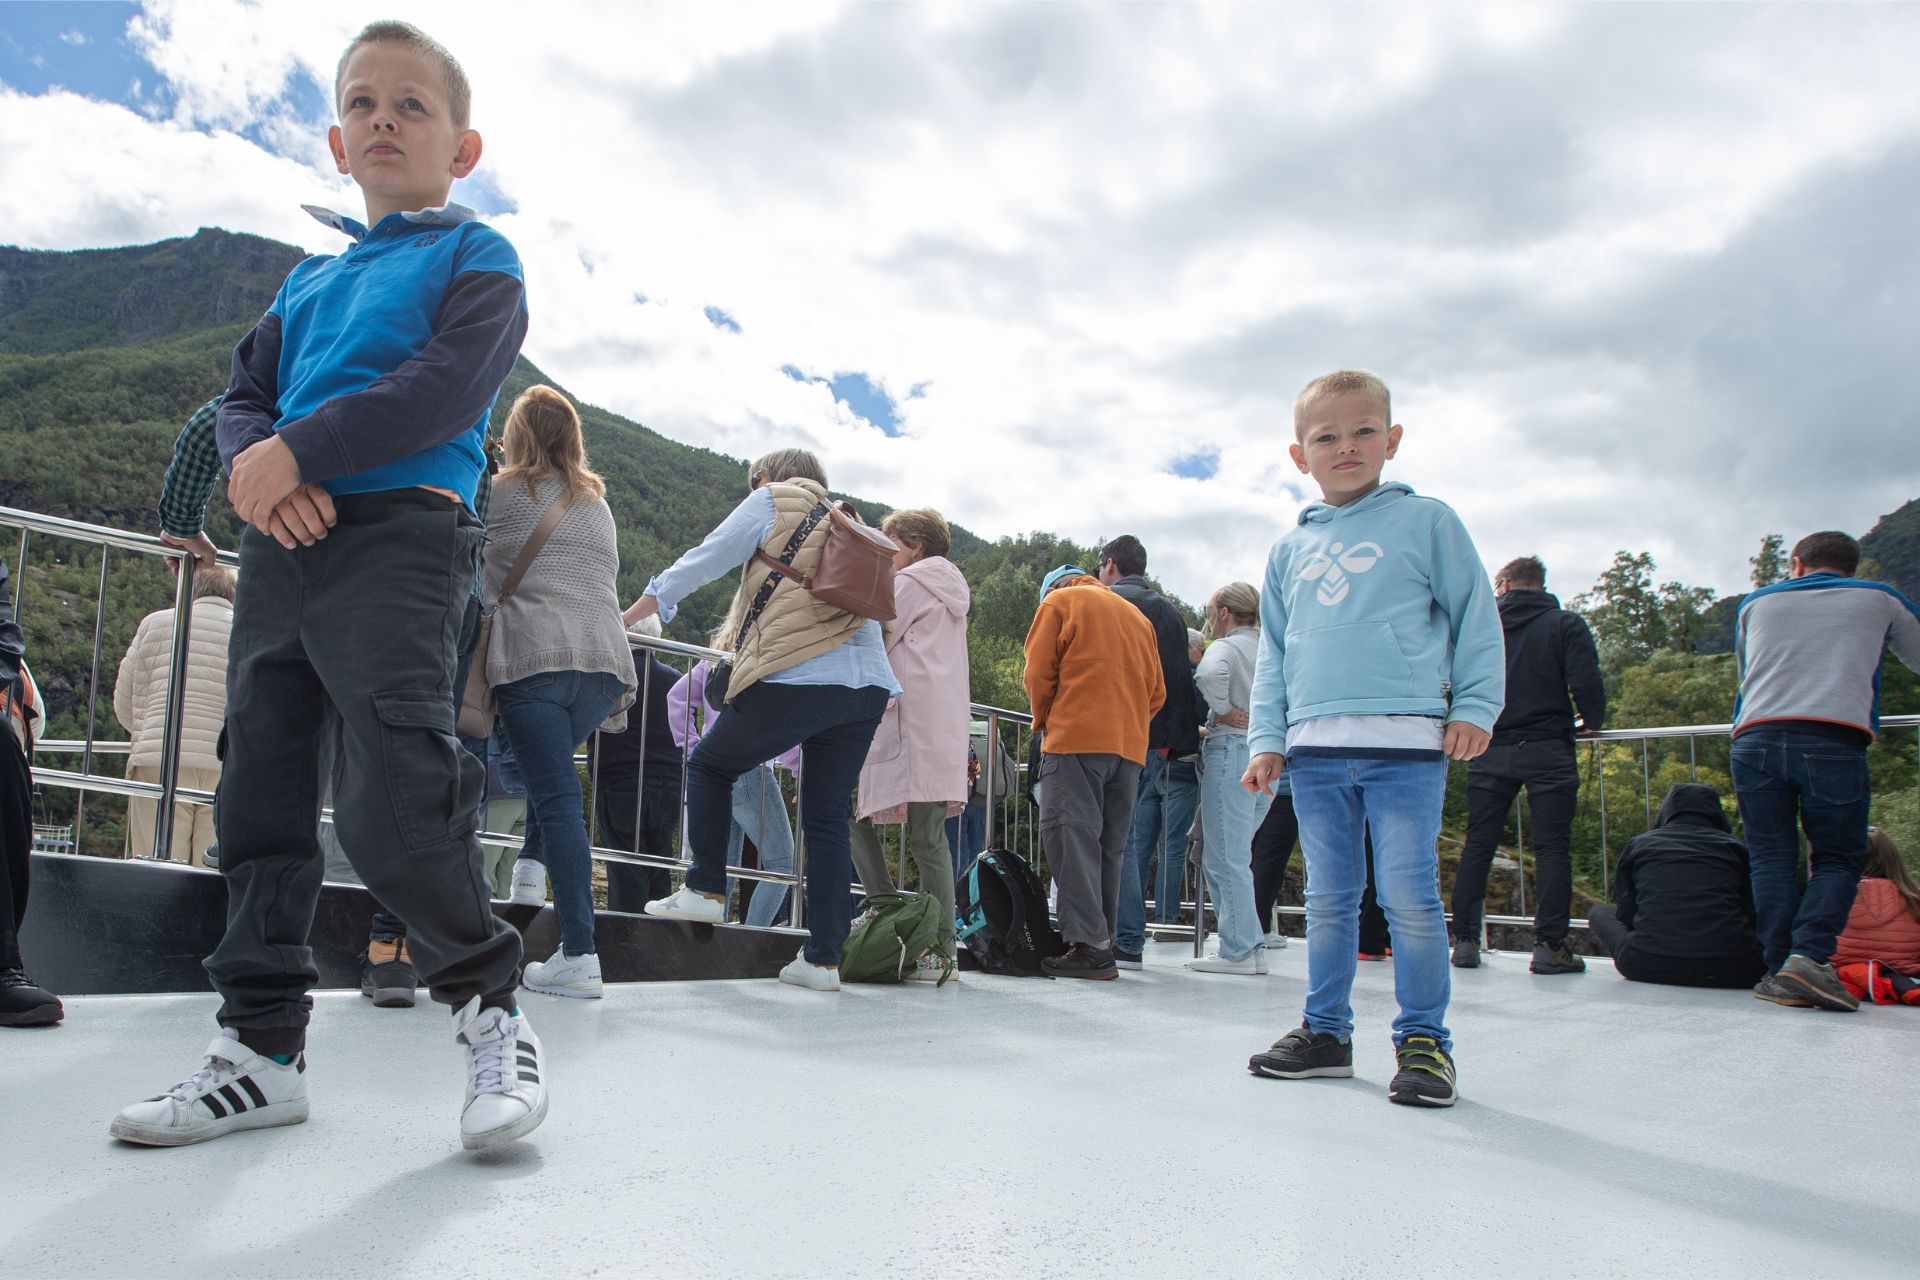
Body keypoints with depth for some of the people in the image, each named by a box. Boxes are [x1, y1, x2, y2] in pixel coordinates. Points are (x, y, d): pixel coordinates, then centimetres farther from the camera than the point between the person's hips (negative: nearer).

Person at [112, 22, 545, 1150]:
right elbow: (244, 396, 18)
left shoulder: (475, 256, 7)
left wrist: (297, 449, -14)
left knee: (395, 808, -20)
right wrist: (249, 462, -6)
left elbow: (447, 386, -10)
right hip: (281, 549, 7)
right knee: (262, 795, 7)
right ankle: (263, 1049, 17)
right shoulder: (310, 282, 26)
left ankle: (493, 1012, -1)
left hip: (402, 536, -7)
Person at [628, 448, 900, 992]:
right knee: (828, 819, 8)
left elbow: (701, 562, 9)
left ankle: (705, 890, 10)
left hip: (795, 678, -6)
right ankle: (823, 958, 6)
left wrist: (626, 618, 16)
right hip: (868, 685, 6)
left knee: (709, 765, 16)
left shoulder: (772, 501, 11)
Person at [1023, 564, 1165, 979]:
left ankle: (1090, 946, -16)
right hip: (1131, 745, 6)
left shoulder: (1058, 602, 8)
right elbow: (1157, 691, 18)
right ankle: (1104, 942, 9)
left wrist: (1043, 723, 14)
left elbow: (1038, 673, 1)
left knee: (1070, 836, -9)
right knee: (1111, 846, 9)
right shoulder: (1137, 615, 25)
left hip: (1076, 739, -6)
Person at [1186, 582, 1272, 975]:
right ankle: (1252, 945, 15)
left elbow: (1210, 675, -28)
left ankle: (1239, 951, -2)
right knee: (1232, 857, 15)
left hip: (1232, 750, -8)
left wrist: (1226, 710, -12)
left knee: (1225, 858, -3)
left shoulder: (1226, 646, -6)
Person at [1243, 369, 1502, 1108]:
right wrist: (1267, 738, 10)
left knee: (1410, 896, -3)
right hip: (1315, 748, 4)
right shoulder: (1290, 550, 14)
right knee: (1328, 899, 11)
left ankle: (1424, 1039, 10)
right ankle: (1326, 1030, 21)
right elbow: (1273, 652, 17)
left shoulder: (1426, 522, 4)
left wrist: (1475, 708, -3)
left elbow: (1475, 617, 5)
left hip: (1406, 745, -4)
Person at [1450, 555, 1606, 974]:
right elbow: (1586, 682, -10)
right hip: (1547, 751, -2)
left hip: (1489, 753, 2)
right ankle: (1550, 946, -4)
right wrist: (1592, 722, 8)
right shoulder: (1565, 624, 0)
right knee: (1552, 848, 1)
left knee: (1477, 846, 7)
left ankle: (1465, 941, 7)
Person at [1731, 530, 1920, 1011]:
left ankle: (1778, 970, -2)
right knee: (1837, 859, 8)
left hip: (1755, 737, 2)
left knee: (1772, 857, 8)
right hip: (1835, 741, -1)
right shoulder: (1880, 599, 20)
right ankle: (1808, 956, -13)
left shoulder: (1756, 602, 24)